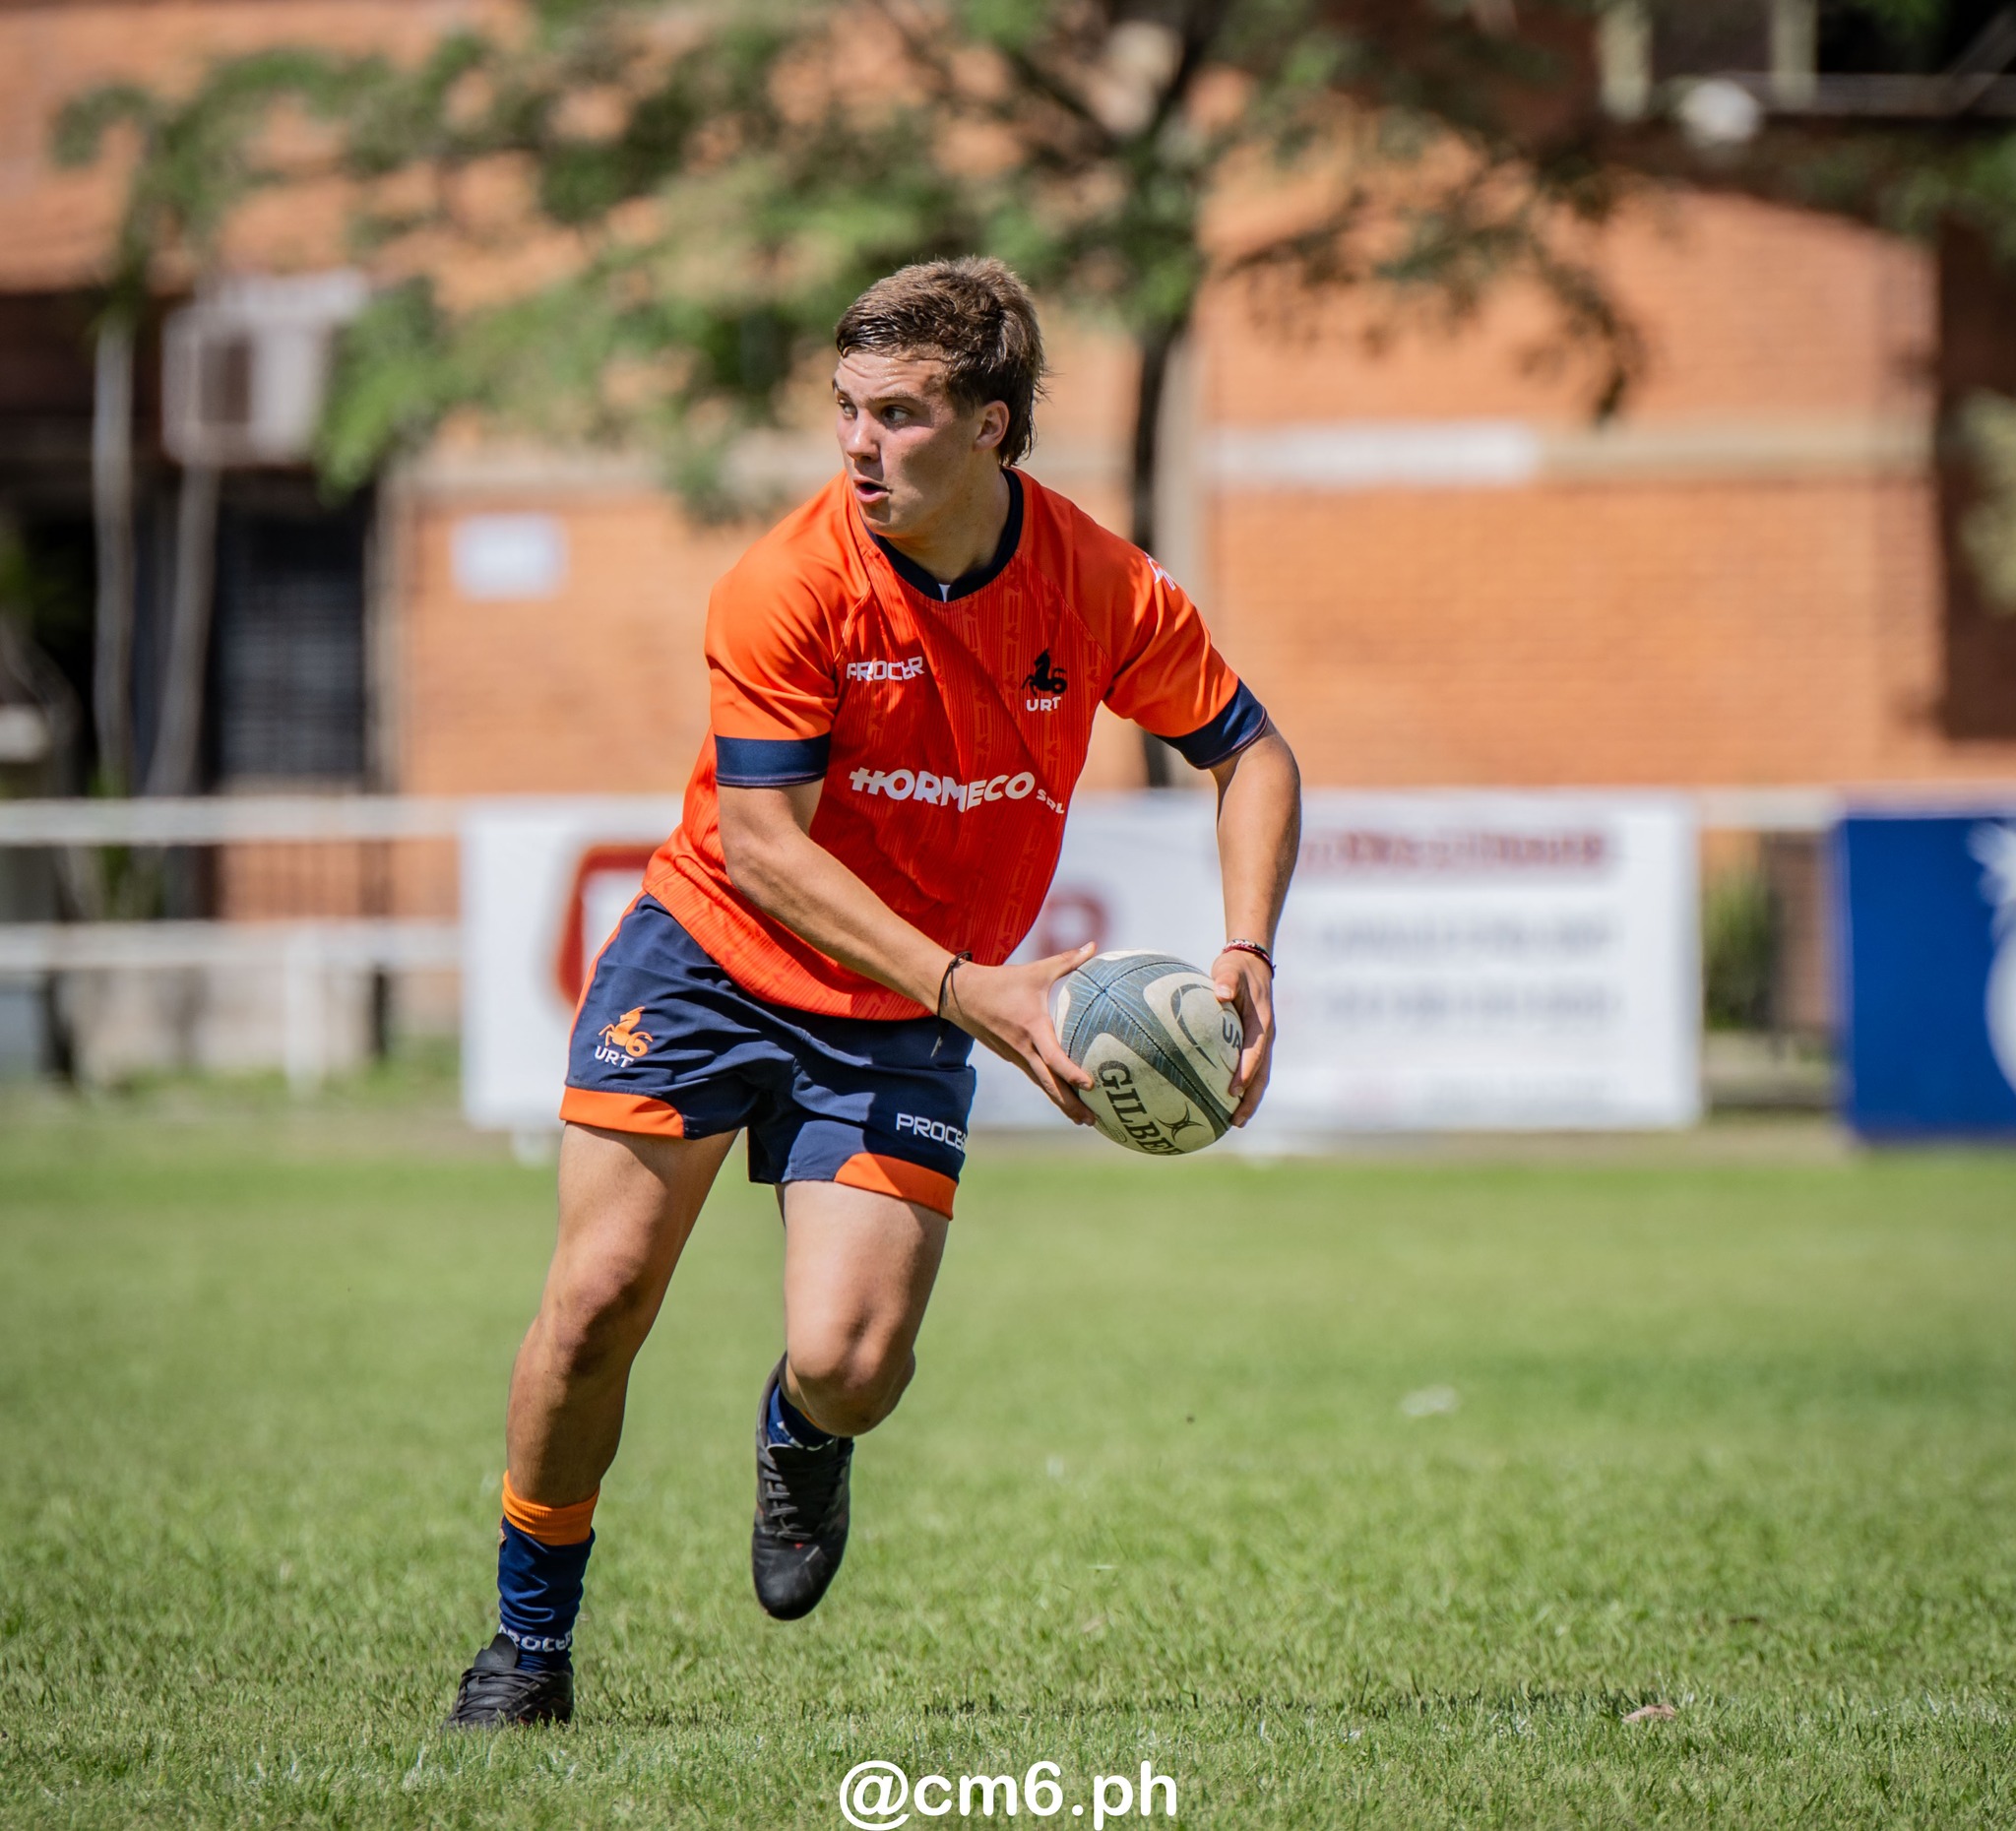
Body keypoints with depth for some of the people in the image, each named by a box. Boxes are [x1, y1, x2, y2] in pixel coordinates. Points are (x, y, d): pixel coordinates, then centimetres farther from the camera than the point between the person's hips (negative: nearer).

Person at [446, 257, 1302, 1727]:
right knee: (598, 1298, -10)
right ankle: (530, 1642, 12)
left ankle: (803, 1440, 25)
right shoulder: (791, 585, -20)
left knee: (849, 1364, -15)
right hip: (710, 960, -1)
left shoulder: (1103, 591, -13)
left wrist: (1246, 955, -14)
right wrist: (965, 990, -30)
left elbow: (1251, 753, 2)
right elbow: (758, 844, -22)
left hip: (899, 1024, 1)